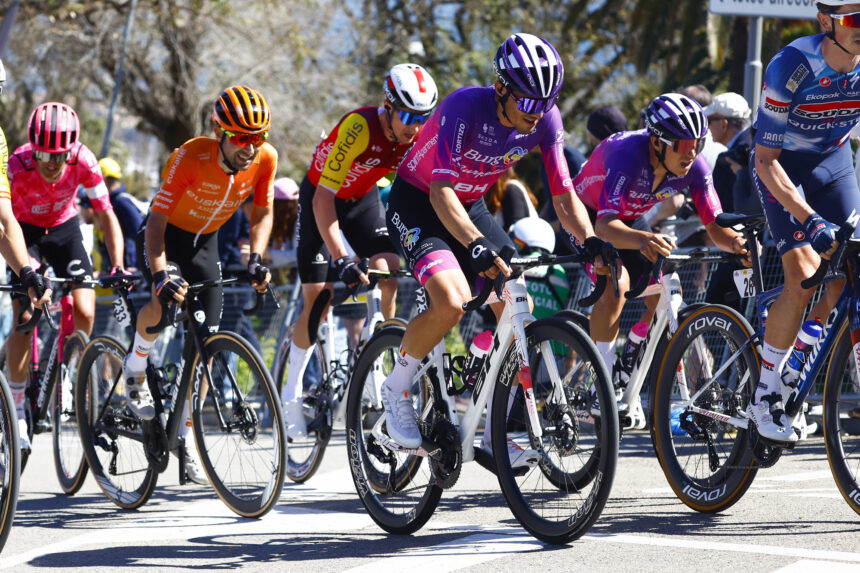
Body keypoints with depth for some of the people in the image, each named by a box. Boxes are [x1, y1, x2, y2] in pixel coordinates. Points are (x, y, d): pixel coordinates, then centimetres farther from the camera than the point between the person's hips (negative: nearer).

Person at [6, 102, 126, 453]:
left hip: (65, 229, 2)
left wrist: (117, 266, -36)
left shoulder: (83, 161, -28)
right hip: (26, 231, -2)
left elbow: (106, 214, -24)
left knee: (84, 313, -15)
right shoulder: (18, 165, -33)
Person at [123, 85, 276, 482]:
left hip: (204, 242, 4)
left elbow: (262, 214, -6)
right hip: (165, 235, -4)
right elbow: (156, 219, -35)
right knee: (166, 301, -34)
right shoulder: (191, 157, -34)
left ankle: (184, 437, 11)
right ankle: (135, 368, -2)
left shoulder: (265, 159, -21)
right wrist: (160, 276, -48)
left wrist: (256, 259, -23)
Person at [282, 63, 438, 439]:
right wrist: (341, 260, -45)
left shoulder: (420, 137, -21)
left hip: (362, 199, 5)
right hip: (320, 196, -5)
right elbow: (323, 197, -37)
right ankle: (292, 392, 7)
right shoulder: (359, 127, -36)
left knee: (390, 281, -15)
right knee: (317, 303, -8)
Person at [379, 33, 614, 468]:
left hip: (471, 207, 6)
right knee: (452, 301, -30)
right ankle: (396, 390, -5)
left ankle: (494, 435, 2)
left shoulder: (545, 119, -14)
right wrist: (476, 246, -53)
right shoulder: (466, 107, -31)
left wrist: (591, 241, -29)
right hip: (417, 203, -6)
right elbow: (441, 191, -38)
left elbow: (564, 195, -10)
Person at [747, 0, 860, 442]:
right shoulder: (790, 67, -31)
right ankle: (764, 397, -11)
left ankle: (799, 378, 13)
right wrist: (810, 220, -39)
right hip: (781, 166, -5)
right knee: (803, 277, -20)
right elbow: (766, 160, -28)